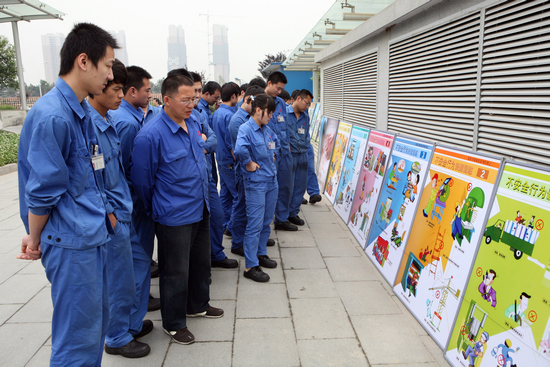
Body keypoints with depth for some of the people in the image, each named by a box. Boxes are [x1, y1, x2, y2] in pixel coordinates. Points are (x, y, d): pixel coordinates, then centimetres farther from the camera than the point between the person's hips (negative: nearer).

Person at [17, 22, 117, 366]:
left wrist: (106, 215, 13)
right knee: (79, 336, 4)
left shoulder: (82, 113, 11)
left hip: (94, 237, 9)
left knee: (99, 320, 20)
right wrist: (35, 240, -2)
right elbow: (42, 192, -15)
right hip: (71, 245, -9)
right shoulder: (51, 116, -20)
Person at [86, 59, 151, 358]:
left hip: (120, 212, 9)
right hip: (110, 218, -9)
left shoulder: (107, 121, 8)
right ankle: (118, 338, 26)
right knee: (119, 280, 7)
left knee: (121, 277, 21)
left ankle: (127, 324, 39)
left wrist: (122, 207, 16)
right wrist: (107, 214, -15)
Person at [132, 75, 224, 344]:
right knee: (176, 272, 8)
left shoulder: (193, 122, 2)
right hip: (174, 217, -8)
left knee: (201, 262, 22)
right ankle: (174, 323, 29)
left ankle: (198, 305, 45)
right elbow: (142, 181, -11)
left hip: (200, 209, 8)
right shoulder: (150, 135, -22)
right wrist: (156, 210, 1)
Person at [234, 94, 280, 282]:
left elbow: (276, 142, 31)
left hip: (271, 181, 8)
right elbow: (240, 149, -36)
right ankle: (251, 266, 6)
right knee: (255, 225, -3)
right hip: (255, 183, -8)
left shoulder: (266, 129, 9)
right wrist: (249, 163, -21)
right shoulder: (245, 129, -16)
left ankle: (261, 254, 35)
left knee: (266, 222, 18)